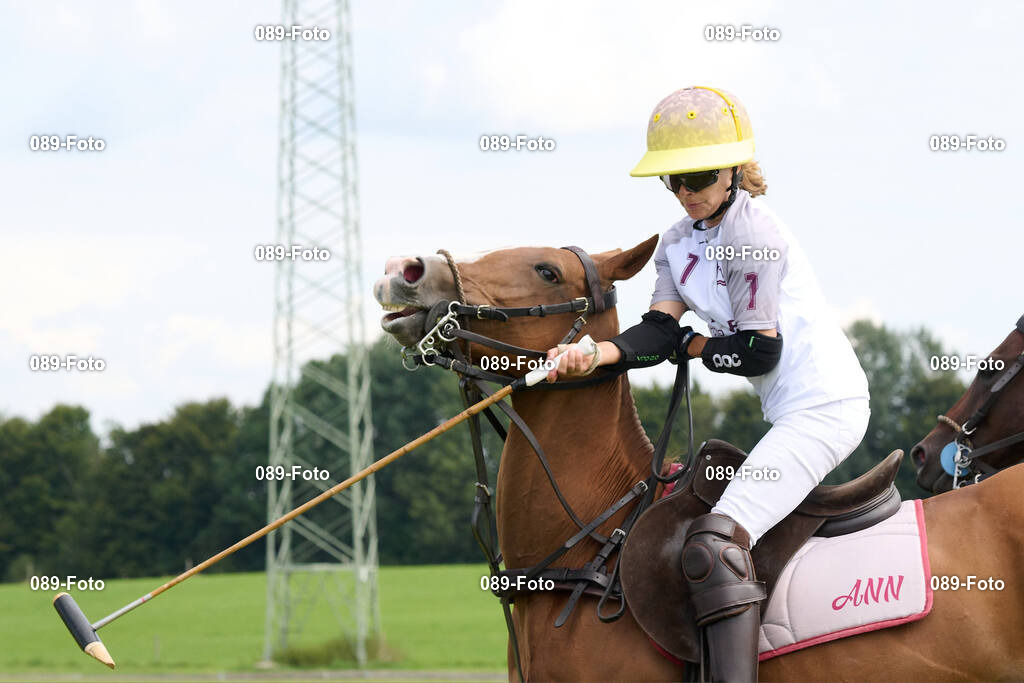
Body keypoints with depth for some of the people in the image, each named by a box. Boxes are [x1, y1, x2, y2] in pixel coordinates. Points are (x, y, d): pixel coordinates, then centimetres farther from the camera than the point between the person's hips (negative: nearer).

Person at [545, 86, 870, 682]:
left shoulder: (751, 231, -13)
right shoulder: (678, 245, 13)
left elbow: (759, 351, -15)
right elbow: (661, 329, -1)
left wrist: (692, 345, 0)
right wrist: (595, 355, -19)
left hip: (827, 405, -10)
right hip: (791, 414, 10)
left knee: (713, 544, -26)